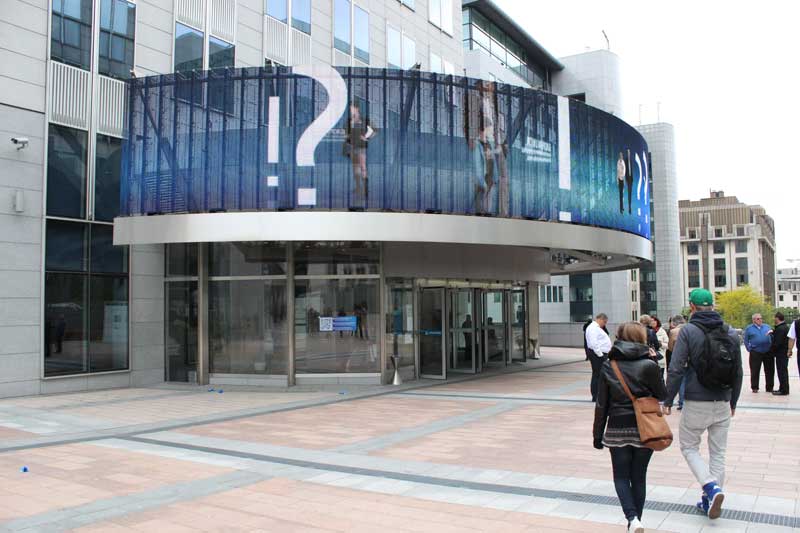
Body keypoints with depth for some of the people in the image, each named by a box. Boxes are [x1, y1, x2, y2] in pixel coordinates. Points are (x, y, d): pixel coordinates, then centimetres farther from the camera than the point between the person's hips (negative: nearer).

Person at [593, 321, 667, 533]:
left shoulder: (608, 367, -3)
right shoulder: (649, 365, -10)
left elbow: (601, 404, -1)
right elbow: (662, 395, 3)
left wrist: (598, 434, 7)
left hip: (617, 430, 0)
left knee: (621, 477, 11)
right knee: (639, 478, 14)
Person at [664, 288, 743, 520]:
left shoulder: (688, 331, -10)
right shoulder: (731, 333, 4)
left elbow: (676, 369, -14)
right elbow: (738, 372, 9)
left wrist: (668, 400, -5)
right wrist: (733, 402, 19)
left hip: (696, 403, -4)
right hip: (723, 405, 4)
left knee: (689, 447, 11)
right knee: (718, 453, 14)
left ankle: (711, 487, -9)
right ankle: (710, 500, 17)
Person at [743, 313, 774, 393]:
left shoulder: (767, 327, 13)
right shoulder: (749, 328, 6)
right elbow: (746, 341, 8)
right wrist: (750, 349, -2)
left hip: (768, 352, 3)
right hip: (755, 353, -3)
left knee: (770, 371, 6)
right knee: (755, 371, -2)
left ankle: (769, 387, 16)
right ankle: (754, 387, 7)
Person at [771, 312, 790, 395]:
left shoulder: (780, 329, -21)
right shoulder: (785, 327, 12)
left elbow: (777, 343, -23)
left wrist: (771, 351, -11)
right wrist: (773, 332, 19)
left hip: (781, 354, -10)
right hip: (785, 353, 10)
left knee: (782, 371, -5)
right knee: (783, 371, 16)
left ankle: (783, 390, -2)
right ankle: (783, 389, 24)